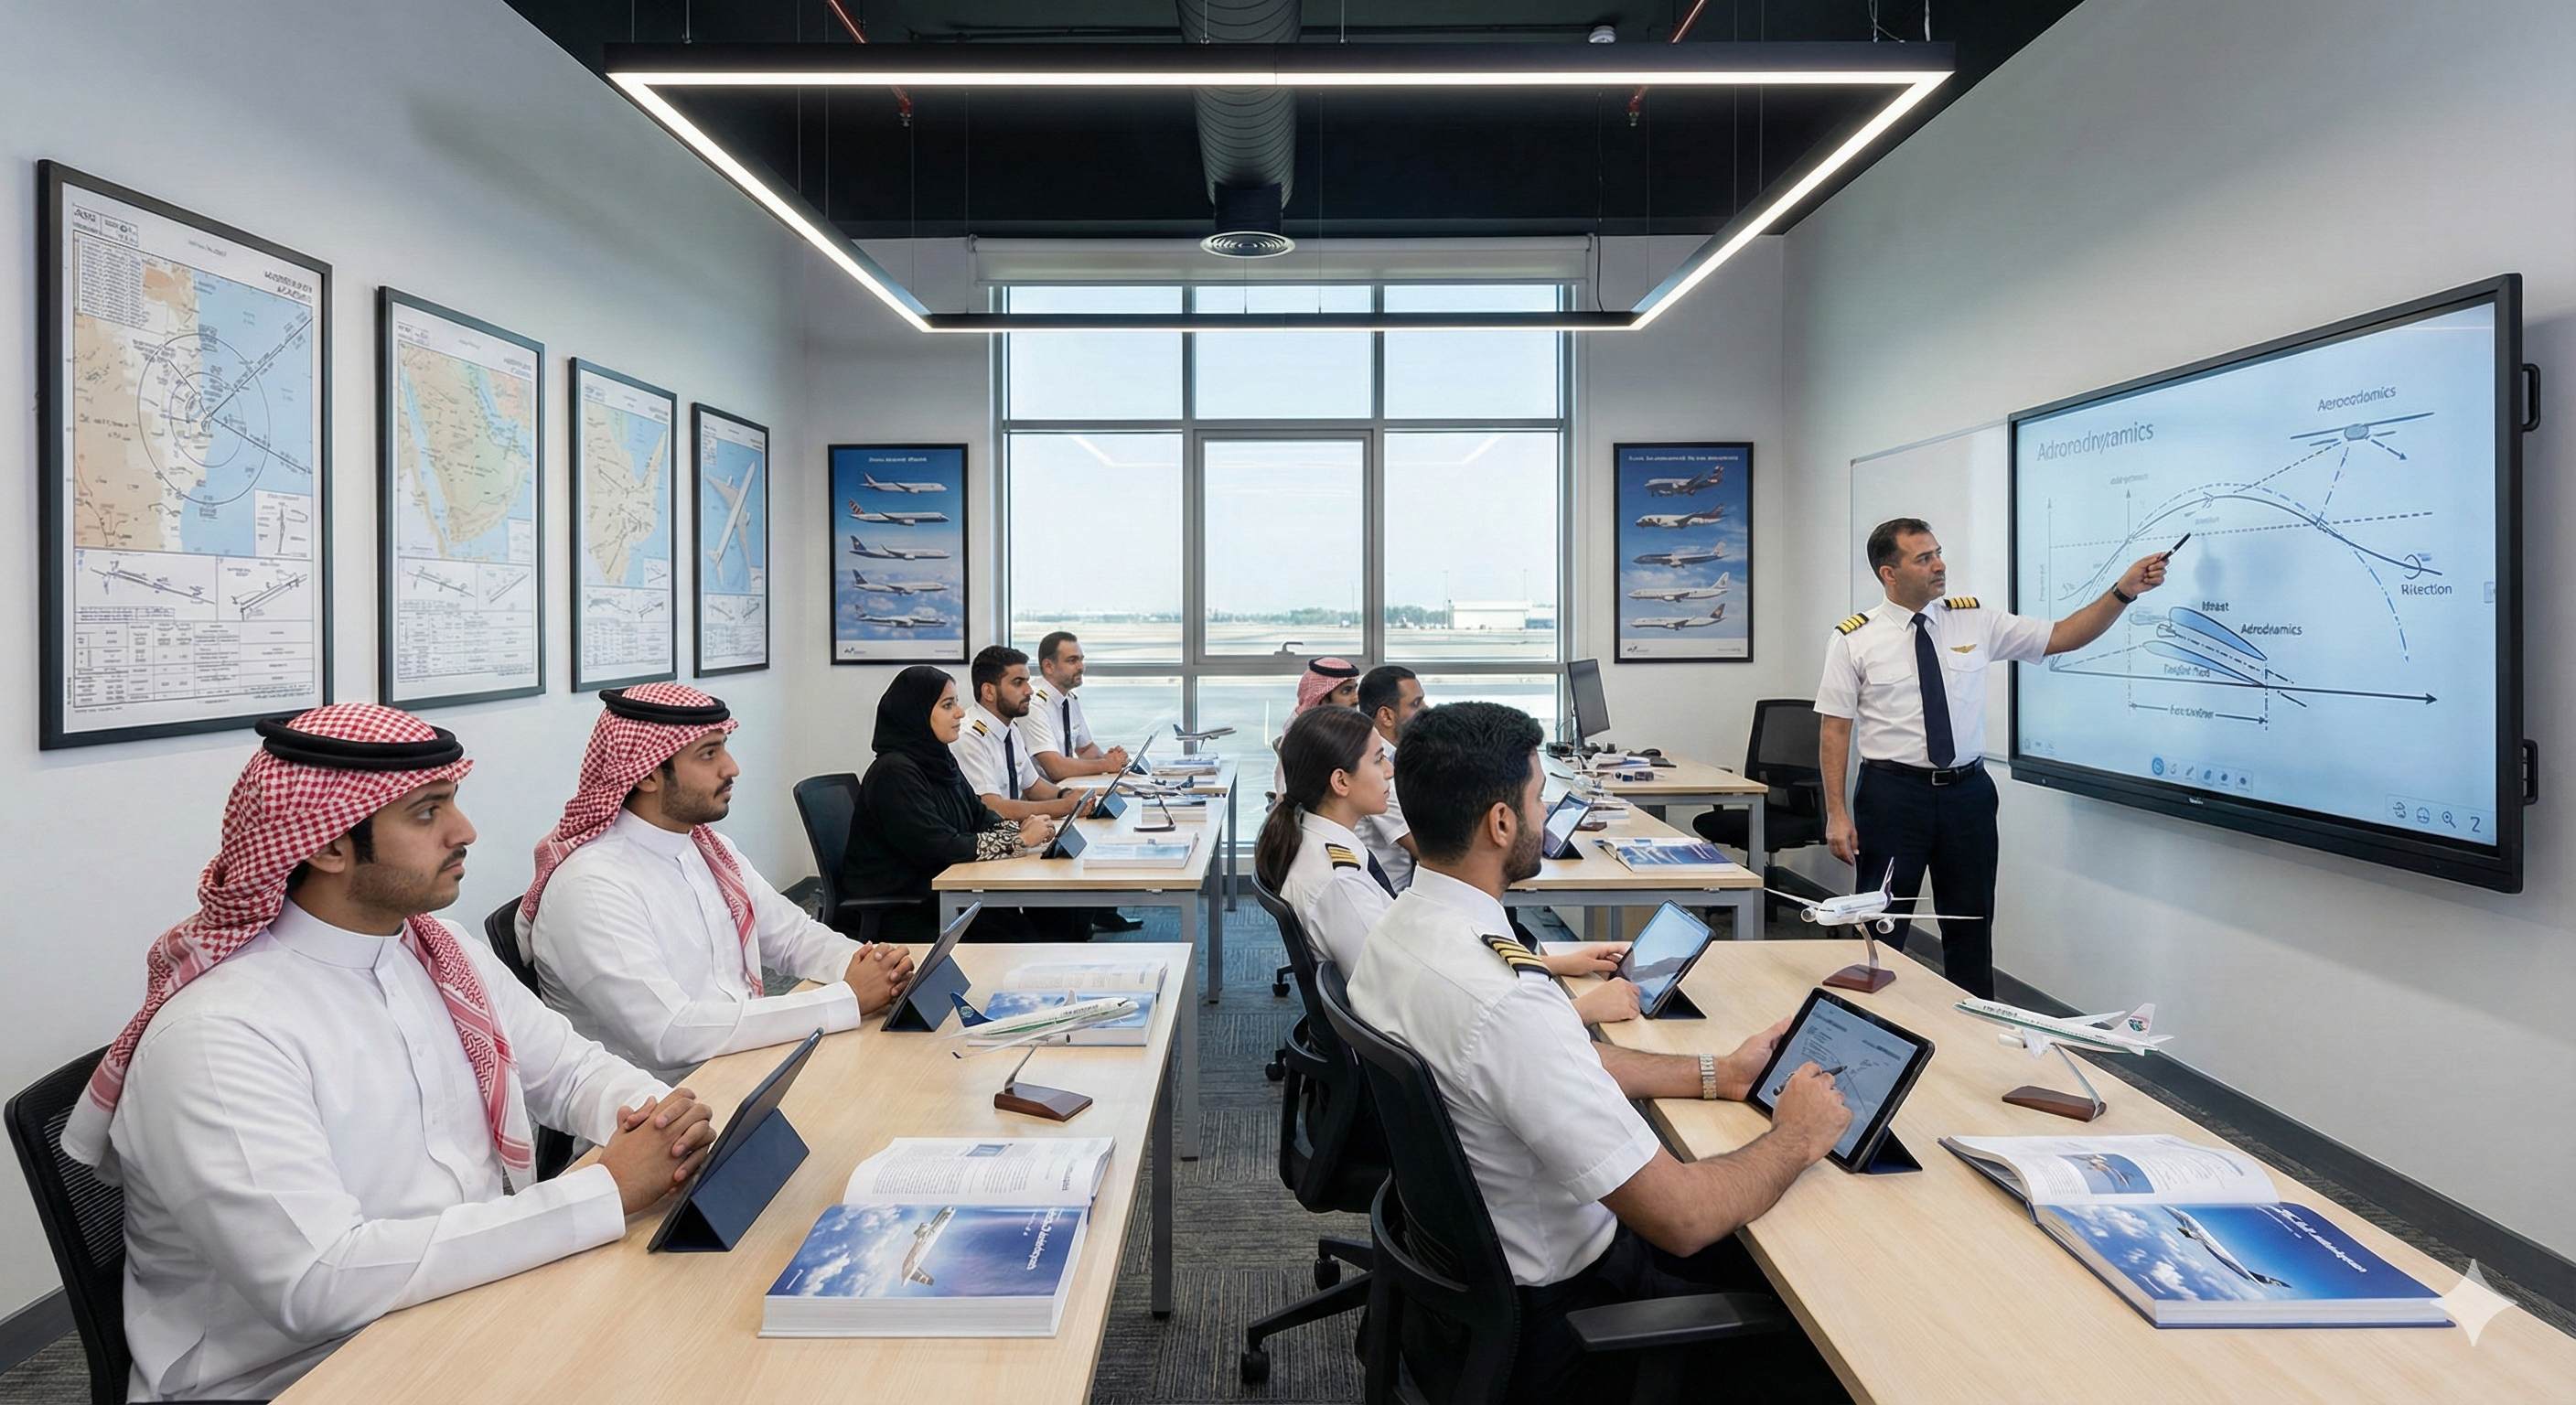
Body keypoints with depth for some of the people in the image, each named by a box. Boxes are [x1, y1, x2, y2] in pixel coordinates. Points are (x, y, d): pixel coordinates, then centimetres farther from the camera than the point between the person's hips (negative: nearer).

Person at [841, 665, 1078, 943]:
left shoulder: (939, 759, 9)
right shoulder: (894, 772, -18)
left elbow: (980, 816, 12)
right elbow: (940, 848, -23)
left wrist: (1023, 827, -9)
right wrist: (1020, 841, -17)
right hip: (897, 908, -8)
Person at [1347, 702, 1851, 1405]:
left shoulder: (1398, 929, -6)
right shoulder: (1504, 1002, -35)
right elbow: (1680, 1220, -28)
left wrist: (1717, 1073, 7)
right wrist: (1796, 1139, -11)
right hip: (1550, 1314, -8)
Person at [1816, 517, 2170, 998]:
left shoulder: (1977, 621, 3)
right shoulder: (1853, 640, -6)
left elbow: (2061, 637, 6)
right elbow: (1835, 730, -7)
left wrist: (2122, 591, -9)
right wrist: (1837, 814, -11)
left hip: (1968, 791, 4)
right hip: (1892, 793, -3)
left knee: (1972, 928, 14)